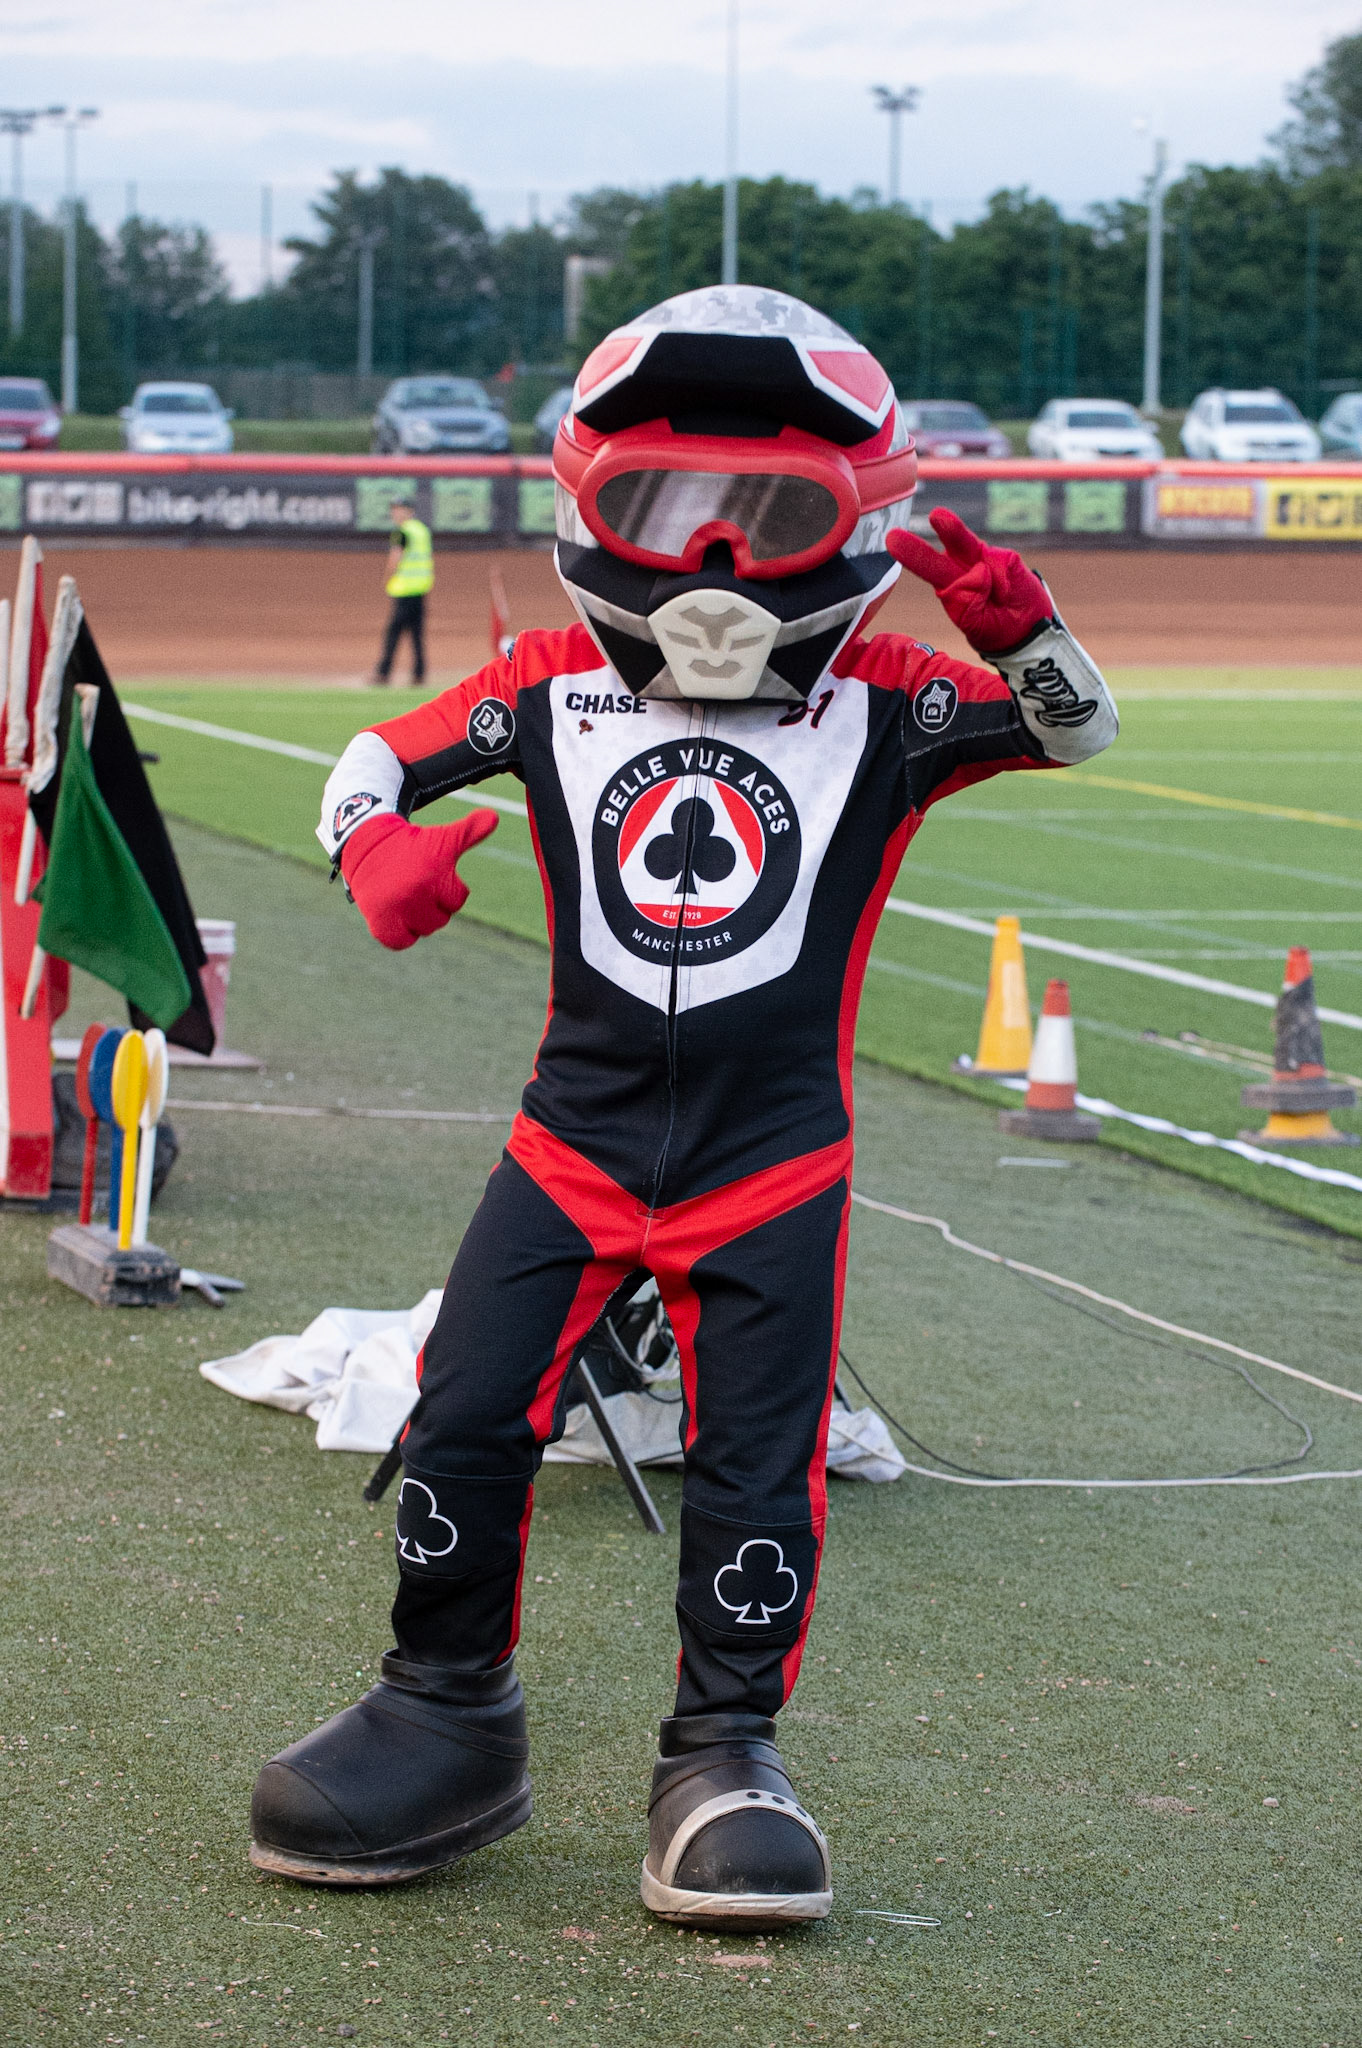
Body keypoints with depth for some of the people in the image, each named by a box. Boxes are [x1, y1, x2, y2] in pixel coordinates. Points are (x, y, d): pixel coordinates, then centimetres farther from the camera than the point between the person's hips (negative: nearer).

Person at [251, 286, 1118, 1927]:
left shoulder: (879, 702, -3)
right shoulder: (555, 686, 1)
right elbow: (380, 759, 8)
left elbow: (1077, 731, -9)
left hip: (773, 1160, -2)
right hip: (577, 1135, 2)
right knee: (463, 1421, 0)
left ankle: (724, 1757, 16)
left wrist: (1017, 625, -29)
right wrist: (377, 848, -14)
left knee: (757, 1471, -1)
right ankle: (448, 1715, 19)